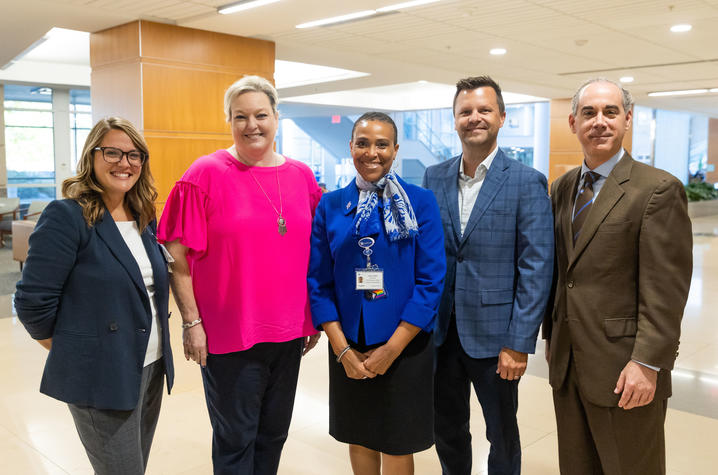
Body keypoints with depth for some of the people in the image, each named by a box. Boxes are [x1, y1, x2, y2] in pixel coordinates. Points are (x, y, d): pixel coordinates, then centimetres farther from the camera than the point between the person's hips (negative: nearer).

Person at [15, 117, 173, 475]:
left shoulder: (144, 217, 6)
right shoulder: (66, 217, -15)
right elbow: (32, 302, -15)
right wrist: (71, 353, -3)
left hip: (151, 369, 7)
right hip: (100, 378, -7)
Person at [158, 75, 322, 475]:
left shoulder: (302, 176, 4)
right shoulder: (206, 174, -9)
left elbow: (315, 252, 11)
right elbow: (178, 257, -8)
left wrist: (315, 317, 10)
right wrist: (192, 322, -10)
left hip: (290, 332, 5)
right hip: (230, 334, -4)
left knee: (274, 433, 19)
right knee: (235, 440, 11)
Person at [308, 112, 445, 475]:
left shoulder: (420, 202, -5)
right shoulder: (330, 206, 1)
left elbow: (431, 281, -9)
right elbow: (318, 282, 0)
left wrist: (391, 348, -12)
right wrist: (342, 349, -9)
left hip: (404, 347, -2)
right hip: (348, 347, 2)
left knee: (397, 444, 11)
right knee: (359, 438, 17)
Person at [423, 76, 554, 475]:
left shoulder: (527, 182, -8)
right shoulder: (434, 178, 4)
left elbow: (536, 270, -11)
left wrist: (519, 343, -14)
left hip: (494, 334, -3)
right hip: (441, 332, 4)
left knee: (502, 435, 15)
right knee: (447, 431, 19)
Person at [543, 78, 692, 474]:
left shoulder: (659, 189, -10)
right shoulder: (561, 189, 10)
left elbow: (665, 288, -15)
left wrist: (647, 363, -18)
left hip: (624, 370, -6)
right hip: (566, 363, 6)